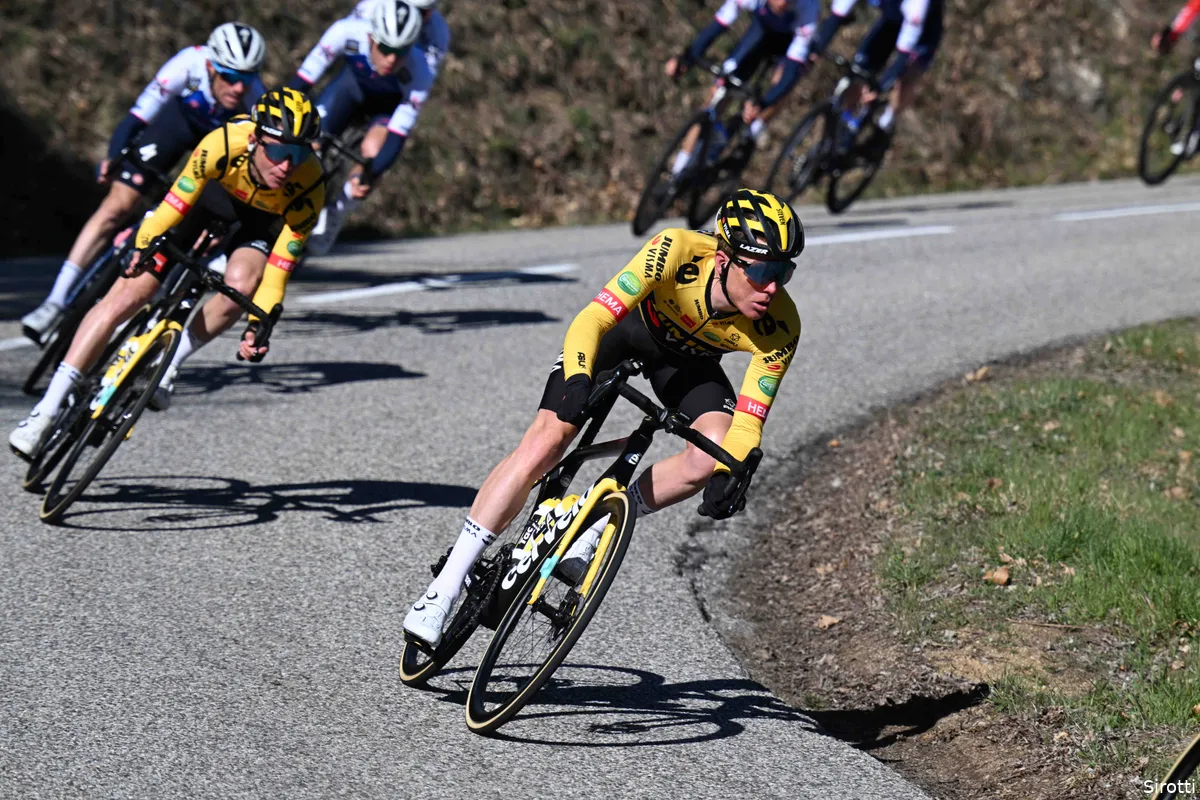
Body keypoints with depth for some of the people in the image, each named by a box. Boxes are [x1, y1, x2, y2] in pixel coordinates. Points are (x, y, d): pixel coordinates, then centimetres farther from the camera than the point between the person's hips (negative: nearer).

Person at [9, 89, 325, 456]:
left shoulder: (309, 188, -34)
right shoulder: (223, 143, -39)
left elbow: (277, 272, -29)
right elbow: (176, 204, -33)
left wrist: (258, 326, -38)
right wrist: (143, 246, -44)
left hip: (263, 218, 1)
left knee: (239, 286, -33)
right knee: (127, 295, -13)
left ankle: (170, 362, -5)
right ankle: (46, 410, -9)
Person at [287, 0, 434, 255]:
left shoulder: (419, 74, -39)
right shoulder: (347, 32, -38)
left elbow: (397, 133, -34)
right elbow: (303, 80, -30)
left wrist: (369, 174, -45)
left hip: (390, 104, -2)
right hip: (354, 81, 2)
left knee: (374, 153, -24)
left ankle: (338, 210, 2)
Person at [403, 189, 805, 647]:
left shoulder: (778, 329, -32)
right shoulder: (677, 253, -39)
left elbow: (747, 424, -29)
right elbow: (592, 320, -41)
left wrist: (728, 473, -48)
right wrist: (577, 380, -59)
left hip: (687, 359, 2)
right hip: (626, 324, -2)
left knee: (710, 459, -27)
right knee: (545, 443, -18)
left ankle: (593, 530, -5)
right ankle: (443, 590, -12)